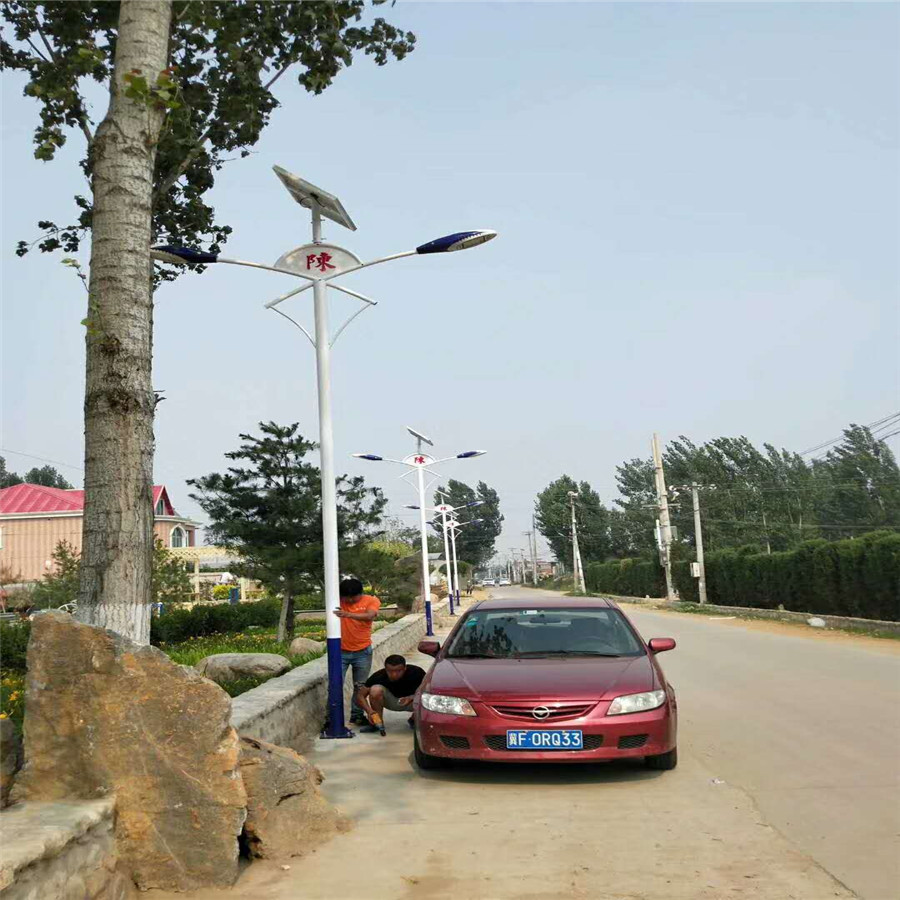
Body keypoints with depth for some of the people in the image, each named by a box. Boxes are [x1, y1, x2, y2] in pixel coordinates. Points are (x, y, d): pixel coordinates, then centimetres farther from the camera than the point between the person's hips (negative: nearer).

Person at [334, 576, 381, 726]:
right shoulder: (339, 601, -1)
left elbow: (369, 616, -26)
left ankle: (357, 715, 21)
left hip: (362, 652, 0)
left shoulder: (371, 600, -8)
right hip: (341, 651, 0)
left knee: (360, 686, 8)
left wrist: (349, 614, -40)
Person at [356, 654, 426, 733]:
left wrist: (412, 698, -40)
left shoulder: (416, 673, -28)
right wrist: (369, 711, -38)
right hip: (391, 701, 0)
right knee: (375, 689, -31)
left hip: (411, 700, 0)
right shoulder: (379, 676, -26)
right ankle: (377, 722, -7)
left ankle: (413, 720, 1)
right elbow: (361, 695, -21)